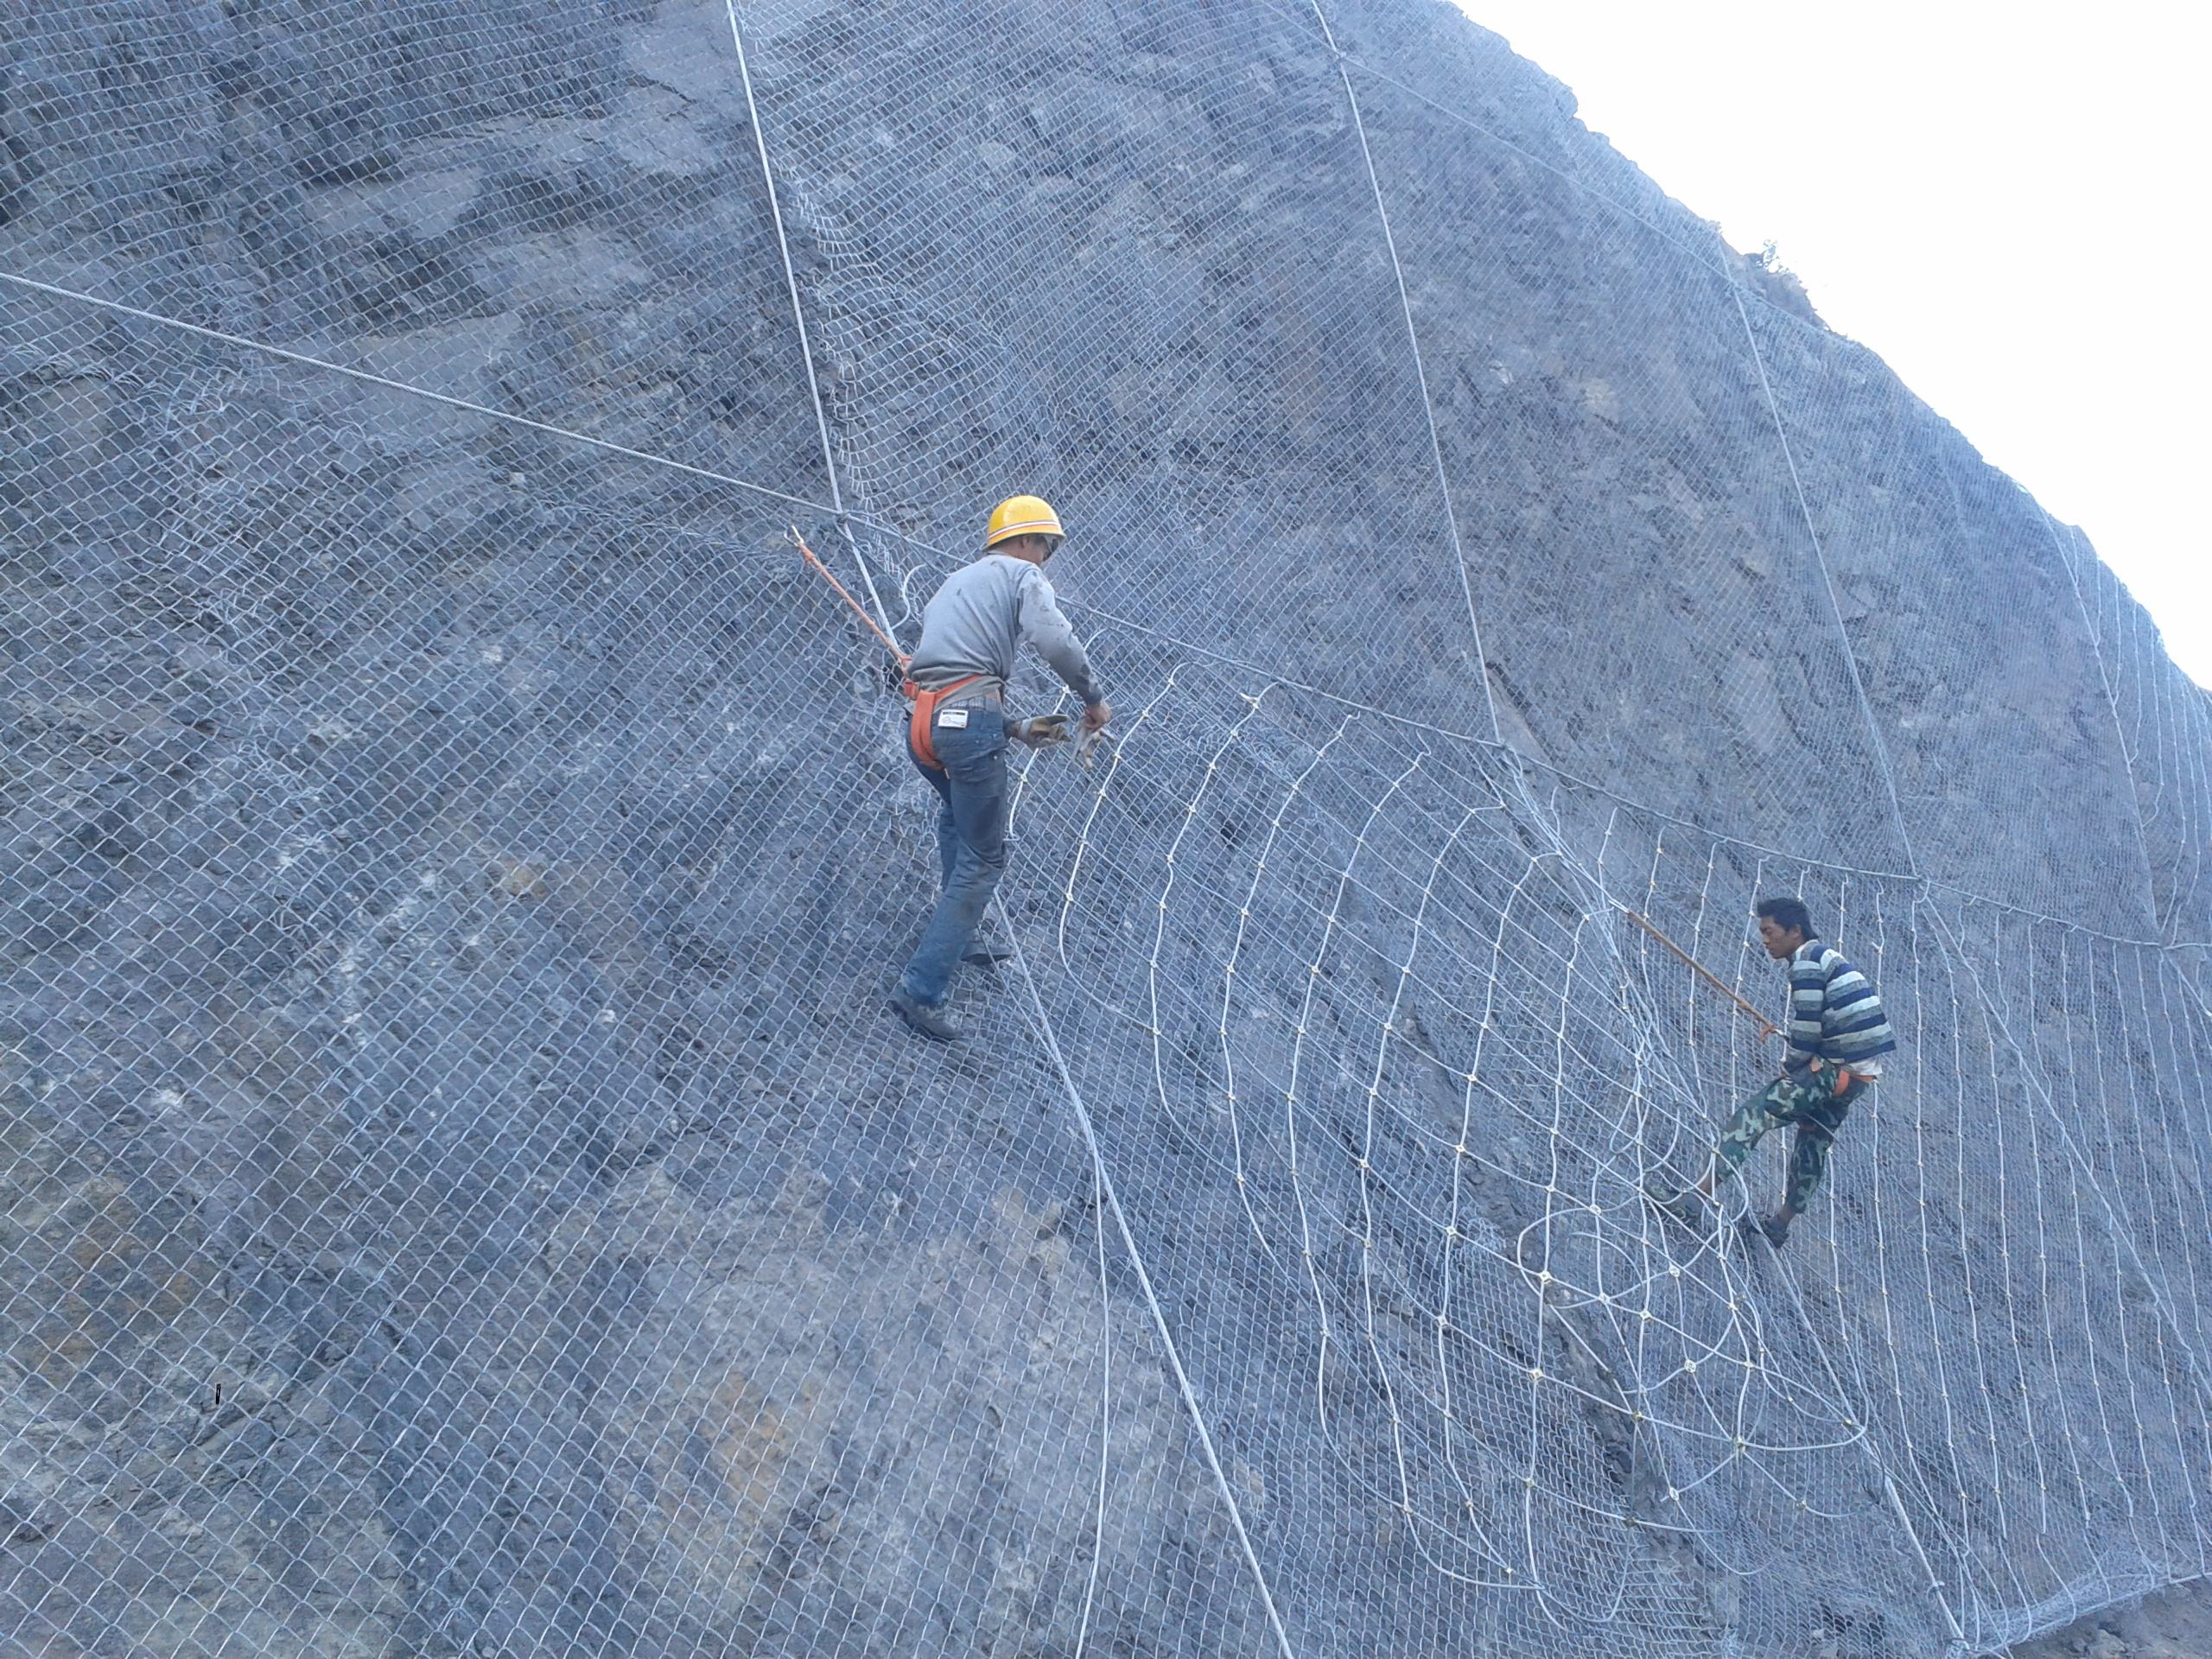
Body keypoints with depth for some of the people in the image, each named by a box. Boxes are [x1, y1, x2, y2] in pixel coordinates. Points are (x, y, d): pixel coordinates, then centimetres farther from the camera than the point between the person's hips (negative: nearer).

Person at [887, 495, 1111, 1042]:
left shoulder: (952, 585, 31)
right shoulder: (1022, 574, 8)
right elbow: (1054, 639, -13)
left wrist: (1018, 729, 27)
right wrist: (1094, 698, 0)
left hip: (920, 724, 8)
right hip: (970, 722, -8)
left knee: (956, 818, 34)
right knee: (983, 859, 0)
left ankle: (957, 941, 38)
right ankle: (922, 988, -5)